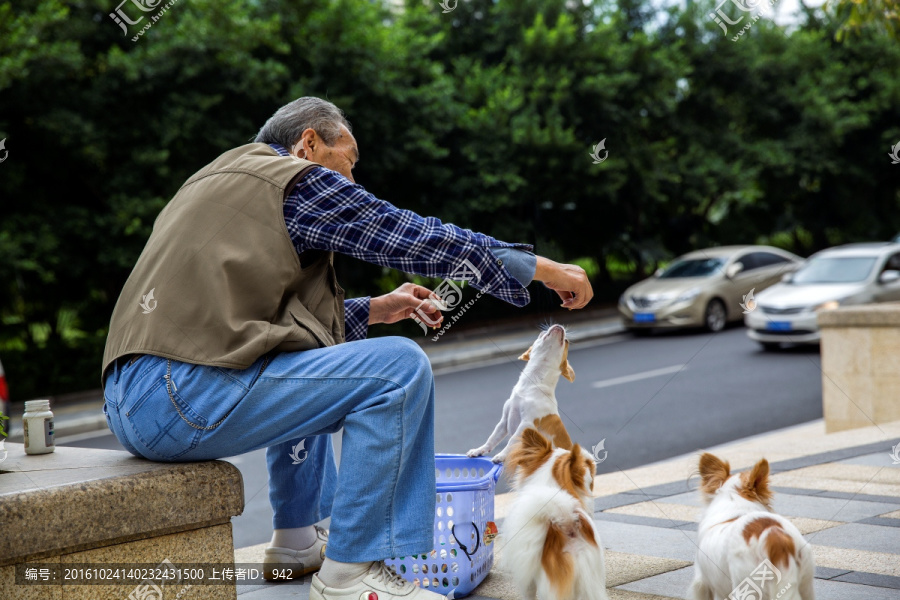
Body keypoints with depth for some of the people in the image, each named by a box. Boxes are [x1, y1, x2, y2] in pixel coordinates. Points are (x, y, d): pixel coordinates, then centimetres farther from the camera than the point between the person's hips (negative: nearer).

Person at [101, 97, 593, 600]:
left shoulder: (222, 181, 27)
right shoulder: (298, 179, 0)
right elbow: (424, 240, 2)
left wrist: (376, 310, 35)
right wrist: (542, 268, 12)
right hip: (184, 401, -10)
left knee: (305, 365, 35)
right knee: (400, 368, -9)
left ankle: (299, 539, 37)